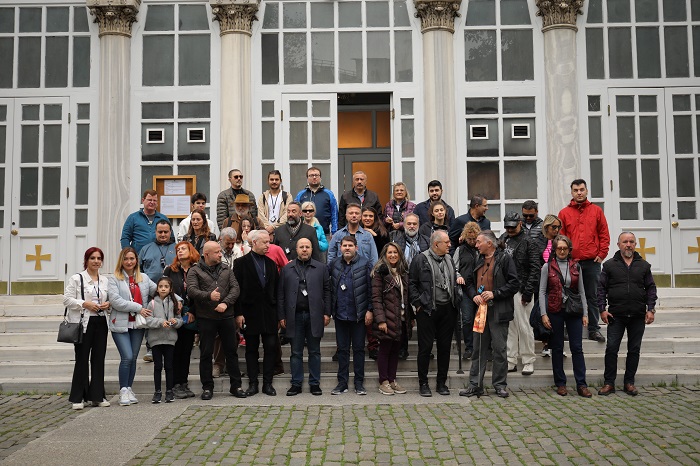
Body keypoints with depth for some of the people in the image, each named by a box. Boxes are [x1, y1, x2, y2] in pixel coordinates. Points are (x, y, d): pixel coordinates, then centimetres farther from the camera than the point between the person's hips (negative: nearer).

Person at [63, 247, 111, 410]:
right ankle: (77, 398, 7)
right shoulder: (76, 279, 0)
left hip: (101, 323, 5)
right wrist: (85, 304, -15)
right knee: (82, 359, -2)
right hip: (84, 323, -5)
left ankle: (97, 396, 15)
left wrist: (108, 304, 1)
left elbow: (111, 298, 23)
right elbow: (67, 300, -4)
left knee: (99, 359, 6)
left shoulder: (105, 280, 14)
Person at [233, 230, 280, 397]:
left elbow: (276, 288, 10)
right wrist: (238, 313, -11)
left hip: (269, 313, 3)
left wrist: (278, 313, 4)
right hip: (250, 313, -3)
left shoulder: (271, 263, 11)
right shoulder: (241, 263, -1)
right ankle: (253, 383, 13)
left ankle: (268, 383, 10)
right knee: (251, 349, 5)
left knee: (271, 348, 1)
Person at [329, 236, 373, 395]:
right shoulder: (334, 263, 5)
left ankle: (359, 383, 14)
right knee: (342, 349, 10)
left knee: (358, 349, 6)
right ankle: (342, 382, 17)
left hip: (358, 315, -3)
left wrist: (369, 310, -9)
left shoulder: (364, 264, -5)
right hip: (340, 314, 3)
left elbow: (370, 288, -6)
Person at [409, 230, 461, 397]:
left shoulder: (449, 259, 13)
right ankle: (423, 383, 11)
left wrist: (457, 298, 9)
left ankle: (442, 382, 20)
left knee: (445, 346, 9)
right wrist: (418, 304, -9)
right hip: (428, 310, -5)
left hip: (448, 309, 5)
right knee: (425, 347, 0)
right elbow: (411, 283, -5)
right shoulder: (420, 259, -6)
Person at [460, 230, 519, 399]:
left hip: (498, 312, -6)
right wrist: (474, 295, 1)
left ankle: (500, 385, 13)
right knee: (478, 349, 8)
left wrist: (494, 294, -16)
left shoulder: (504, 258, -4)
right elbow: (469, 281, 21)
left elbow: (514, 284, -9)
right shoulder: (478, 260, 15)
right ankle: (475, 385, 14)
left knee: (499, 349, 2)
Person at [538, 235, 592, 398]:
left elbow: (581, 292, 10)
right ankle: (560, 384, 14)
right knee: (557, 348, 6)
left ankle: (581, 384, 4)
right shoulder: (547, 267, 1)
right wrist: (543, 314, -8)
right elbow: (542, 292, 0)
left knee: (577, 348, -1)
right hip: (555, 311, -1)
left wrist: (585, 313, 4)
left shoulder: (576, 266, 7)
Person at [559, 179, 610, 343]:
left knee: (593, 297, 5)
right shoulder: (564, 213, 6)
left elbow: (604, 235, 7)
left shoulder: (596, 211, 8)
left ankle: (593, 329, 13)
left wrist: (602, 254, -1)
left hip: (592, 262, 1)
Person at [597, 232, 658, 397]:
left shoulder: (644, 265, 10)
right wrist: (602, 309, -5)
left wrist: (651, 309, 1)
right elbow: (601, 288, 3)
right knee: (611, 348, -3)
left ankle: (629, 382, 17)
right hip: (615, 315, -2)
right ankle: (609, 383, 5)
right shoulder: (609, 265, 5)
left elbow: (651, 288, 10)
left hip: (638, 315, 2)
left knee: (634, 350, 6)